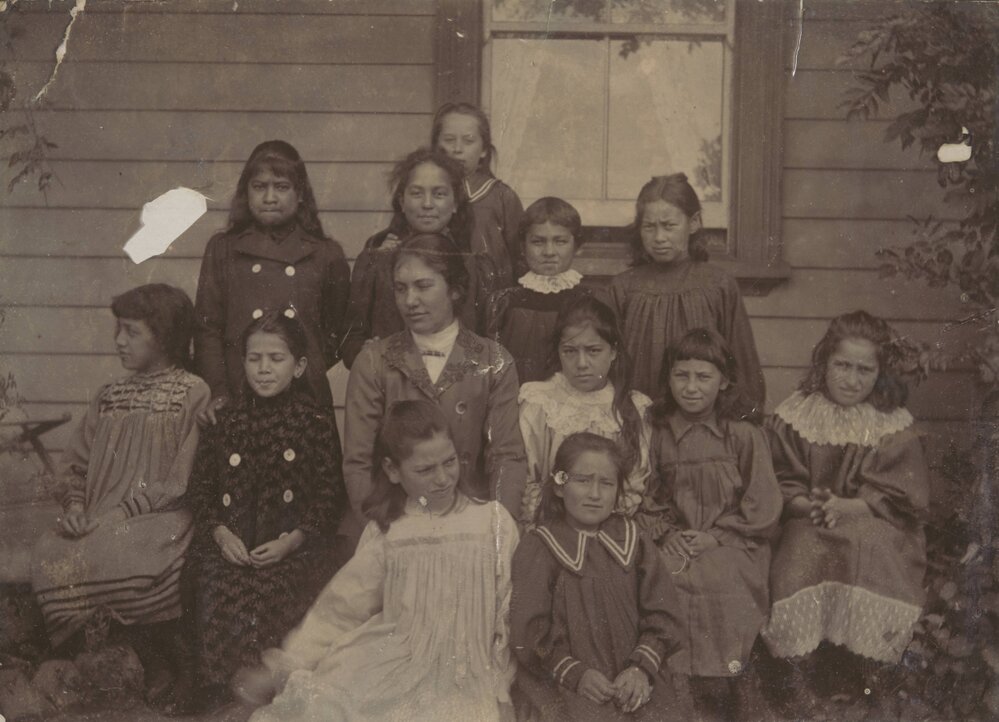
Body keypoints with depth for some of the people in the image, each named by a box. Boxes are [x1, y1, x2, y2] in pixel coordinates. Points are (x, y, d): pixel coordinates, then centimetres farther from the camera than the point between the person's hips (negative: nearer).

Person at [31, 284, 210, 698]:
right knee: (48, 555, -25)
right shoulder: (109, 397, 18)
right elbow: (74, 465, 18)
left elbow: (181, 482, -8)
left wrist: (117, 515, -16)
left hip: (161, 520, -5)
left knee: (116, 554, -35)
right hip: (100, 523, 5)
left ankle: (157, 669, -10)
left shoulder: (192, 394, 0)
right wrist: (75, 506, -3)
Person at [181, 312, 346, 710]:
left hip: (291, 547, -2)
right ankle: (213, 690, -8)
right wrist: (219, 532, -4)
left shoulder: (315, 421, 3)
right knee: (216, 587, -26)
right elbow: (201, 486, 13)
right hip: (229, 543, 3)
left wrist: (292, 540, -11)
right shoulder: (227, 420, 12)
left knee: (265, 591, -30)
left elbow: (330, 493, 1)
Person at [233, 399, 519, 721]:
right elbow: (343, 603, 5)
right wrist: (285, 669, 3)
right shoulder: (387, 532, 2)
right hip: (394, 666, 2)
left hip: (464, 682, -1)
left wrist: (498, 687, -1)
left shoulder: (493, 522, -3)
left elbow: (512, 610, 1)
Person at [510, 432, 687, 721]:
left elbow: (659, 615, 7)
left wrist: (641, 668, -8)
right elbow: (530, 632, -2)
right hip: (562, 684, -3)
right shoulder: (537, 548, 1)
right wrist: (575, 674, -14)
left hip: (633, 680, 3)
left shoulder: (634, 543, 11)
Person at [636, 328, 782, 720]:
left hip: (732, 545, -2)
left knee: (716, 578, -29)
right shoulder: (658, 433, 8)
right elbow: (647, 498, 11)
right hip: (676, 543, 2)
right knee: (663, 580, -25)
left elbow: (763, 508, -2)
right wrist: (666, 533, -6)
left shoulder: (744, 434, 0)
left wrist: (714, 537, -9)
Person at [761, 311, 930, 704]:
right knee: (801, 558, -31)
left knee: (867, 546, -33)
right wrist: (808, 505, -18)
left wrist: (848, 507, -18)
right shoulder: (794, 416, 3)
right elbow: (778, 484, 2)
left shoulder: (894, 425, 1)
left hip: (874, 524, 0)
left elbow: (904, 498, -3)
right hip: (808, 523, 1)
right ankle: (801, 670, -14)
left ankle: (862, 673, -16)